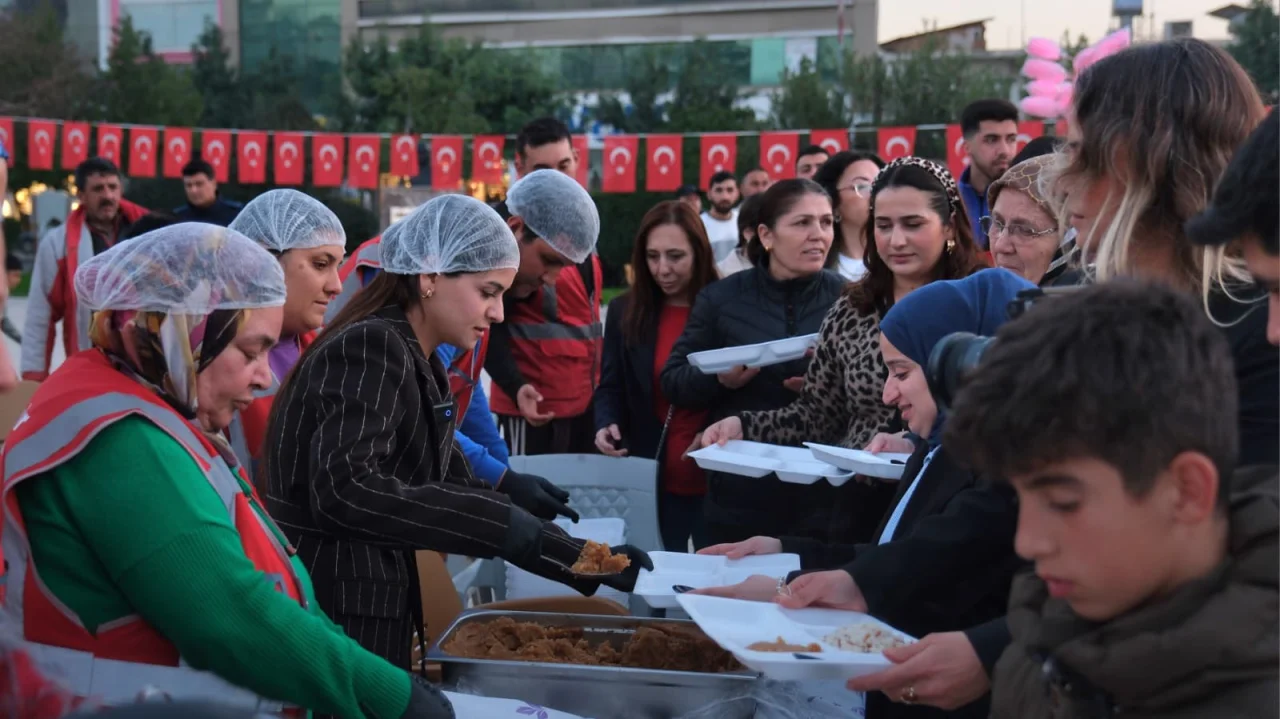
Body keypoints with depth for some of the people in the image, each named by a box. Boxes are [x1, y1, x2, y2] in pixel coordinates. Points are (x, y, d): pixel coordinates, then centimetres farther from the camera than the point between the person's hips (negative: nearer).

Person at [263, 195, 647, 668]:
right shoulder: (369, 348, -15)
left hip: (374, 606, 9)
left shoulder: (419, 363, 12)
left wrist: (582, 561, 7)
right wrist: (498, 518, -26)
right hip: (331, 613, -9)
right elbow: (343, 490, -28)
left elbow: (451, 485, 12)